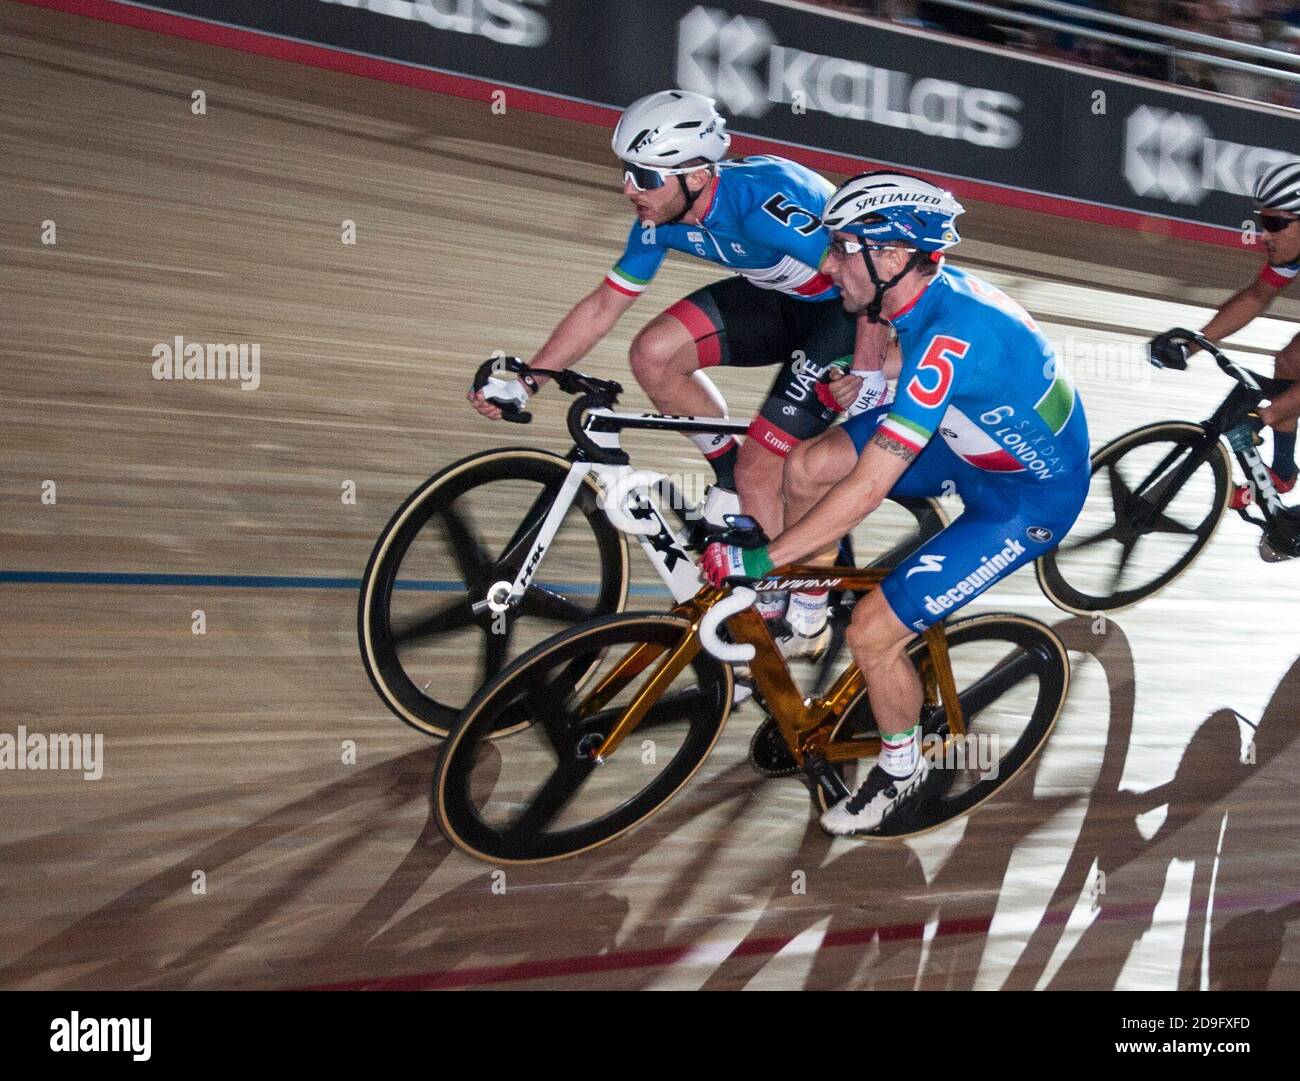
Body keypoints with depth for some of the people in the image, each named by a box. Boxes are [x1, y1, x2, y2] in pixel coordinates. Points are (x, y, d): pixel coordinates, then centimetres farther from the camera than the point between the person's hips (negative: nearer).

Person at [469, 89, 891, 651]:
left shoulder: (759, 199, -34)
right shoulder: (661, 219, -10)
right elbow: (603, 304, 0)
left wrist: (869, 375, -32)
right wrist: (521, 383, -3)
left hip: (849, 309, -7)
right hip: (782, 297, 7)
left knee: (758, 472, -12)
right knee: (654, 352, -10)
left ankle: (783, 624, 5)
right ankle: (730, 475, 10)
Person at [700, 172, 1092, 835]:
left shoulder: (950, 339, -36)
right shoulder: (936, 288, -10)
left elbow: (867, 489, -37)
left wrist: (758, 560, -32)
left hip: (1031, 499, -9)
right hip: (978, 446, 9)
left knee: (873, 631, -13)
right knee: (808, 466, -3)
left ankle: (902, 769, 14)